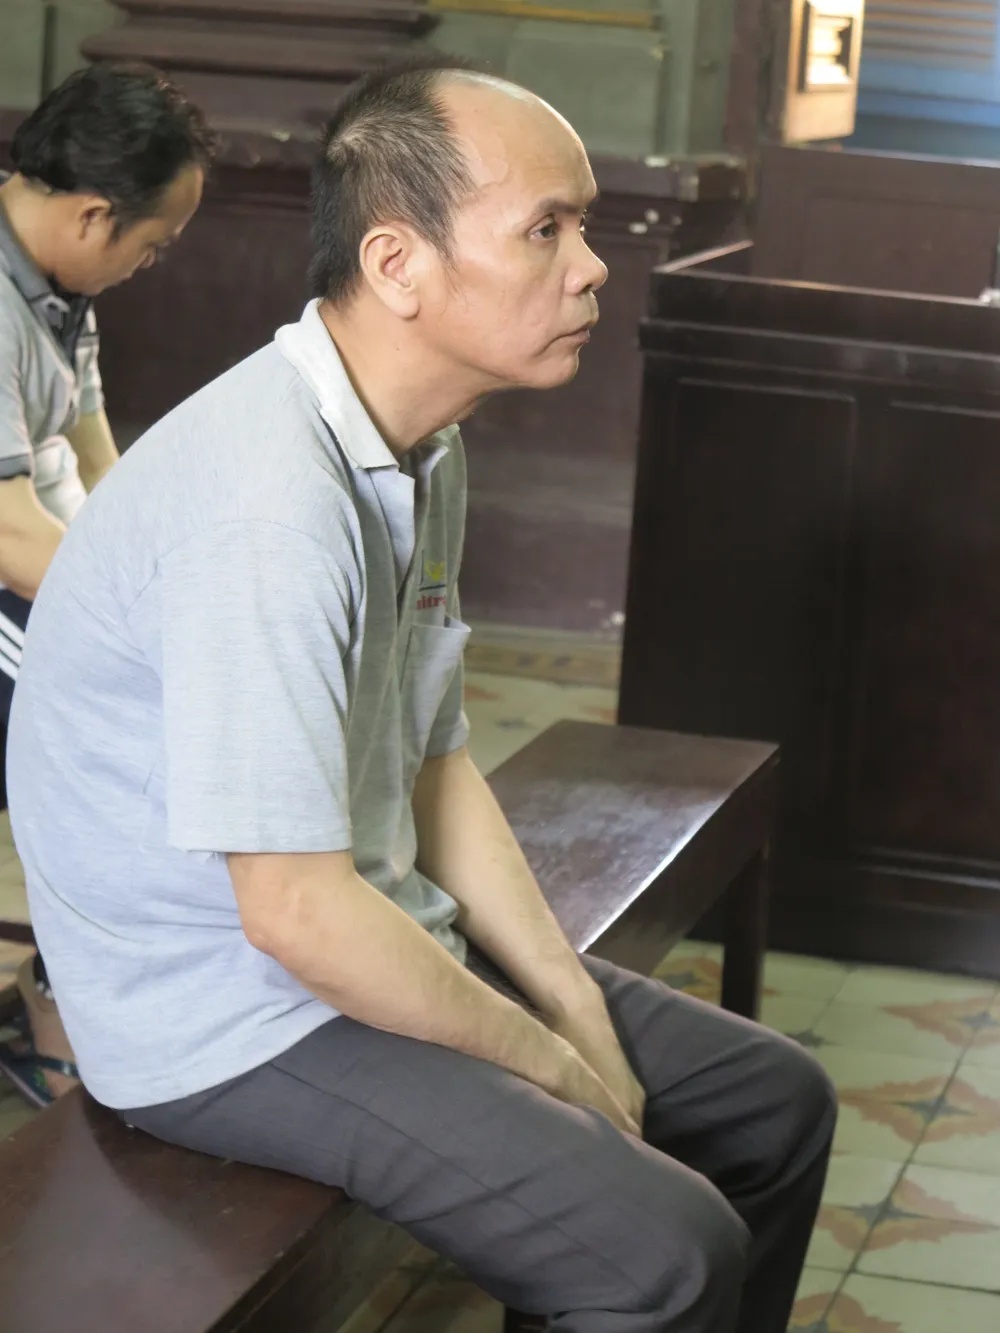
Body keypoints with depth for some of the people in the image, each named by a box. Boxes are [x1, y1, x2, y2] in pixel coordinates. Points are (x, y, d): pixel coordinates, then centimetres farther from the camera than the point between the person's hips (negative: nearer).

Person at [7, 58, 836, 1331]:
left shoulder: (421, 450, 5)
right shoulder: (271, 497, -28)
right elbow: (295, 911, -28)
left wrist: (575, 1008, 3)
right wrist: (548, 1063, -14)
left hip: (377, 940, 10)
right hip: (226, 1020, -10)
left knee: (776, 1102, 12)